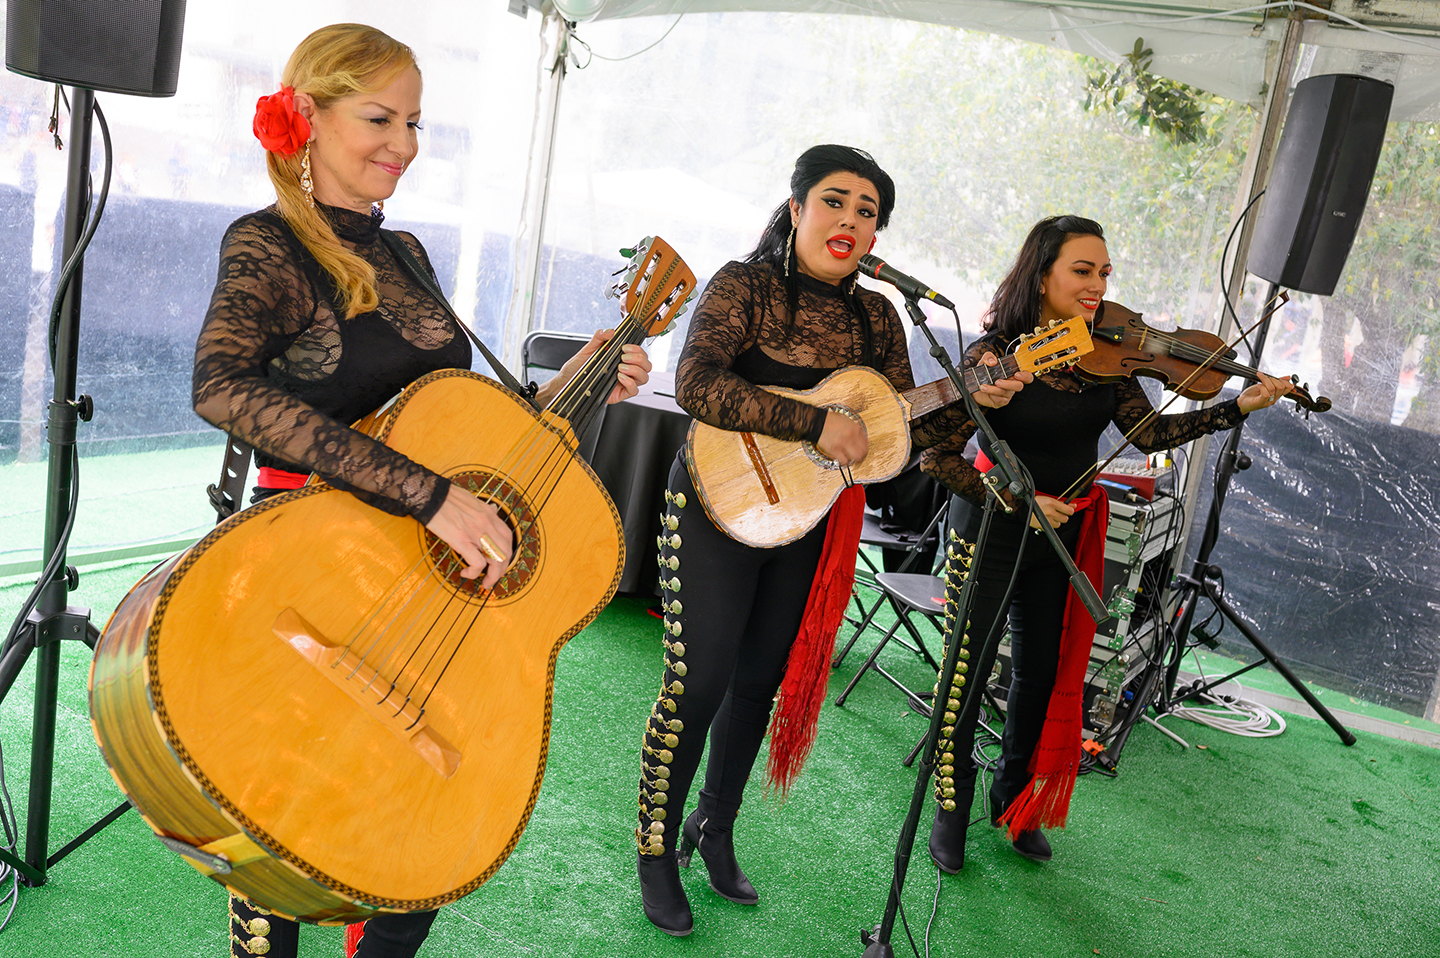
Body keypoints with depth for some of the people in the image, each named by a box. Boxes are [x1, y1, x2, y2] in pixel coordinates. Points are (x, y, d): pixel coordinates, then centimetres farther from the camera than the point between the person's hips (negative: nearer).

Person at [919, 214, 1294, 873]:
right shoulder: (997, 353, -19)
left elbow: (1147, 431, -5)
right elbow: (936, 455, -20)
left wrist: (1241, 406, -14)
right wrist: (1020, 500, -24)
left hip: (1063, 535, 5)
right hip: (993, 531, -5)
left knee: (1043, 673, 17)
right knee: (968, 671, 4)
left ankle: (1015, 799, 38)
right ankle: (951, 809, 25)